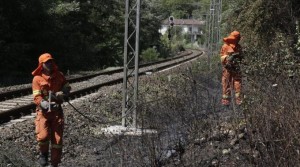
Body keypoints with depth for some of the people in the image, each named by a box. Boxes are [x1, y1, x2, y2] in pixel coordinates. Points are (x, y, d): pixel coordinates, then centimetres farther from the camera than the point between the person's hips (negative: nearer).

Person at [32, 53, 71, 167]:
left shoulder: (59, 75, 5)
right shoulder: (37, 78, -6)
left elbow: (67, 88, 11)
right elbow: (36, 97, -13)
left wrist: (61, 94, -11)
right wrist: (46, 105, -31)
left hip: (57, 110, 3)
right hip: (43, 111, -3)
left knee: (58, 139, 2)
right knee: (43, 136, -21)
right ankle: (43, 154, 11)